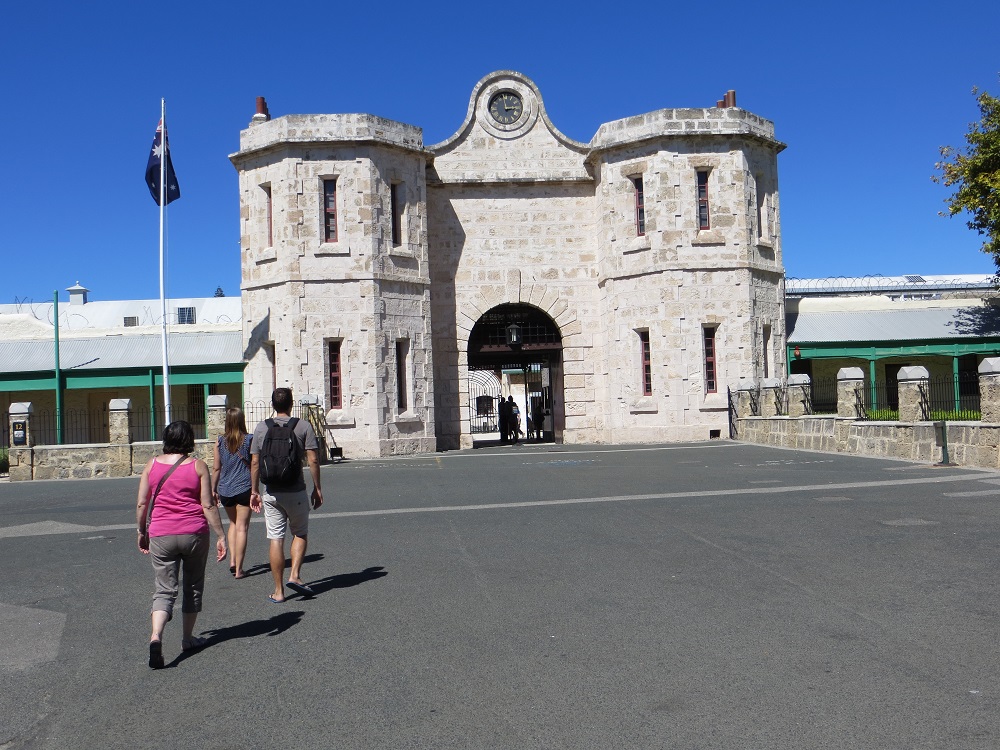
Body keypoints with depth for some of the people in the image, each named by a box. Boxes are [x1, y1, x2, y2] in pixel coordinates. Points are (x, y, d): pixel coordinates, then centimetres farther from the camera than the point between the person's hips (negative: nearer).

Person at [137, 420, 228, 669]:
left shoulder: (152, 465, 2)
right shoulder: (198, 466, -5)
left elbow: (141, 504, 3)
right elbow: (208, 505, -8)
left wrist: (142, 532, 17)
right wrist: (221, 536, -3)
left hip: (161, 535, 1)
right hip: (194, 533, -1)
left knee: (164, 590, 6)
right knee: (193, 587, 16)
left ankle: (155, 637, -16)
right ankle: (188, 638, 26)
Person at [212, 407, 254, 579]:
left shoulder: (220, 441, -1)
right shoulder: (249, 440, -7)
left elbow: (216, 468, 2)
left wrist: (213, 489, 12)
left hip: (225, 489, 3)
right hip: (244, 488, -3)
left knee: (233, 523, 23)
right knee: (242, 527, 1)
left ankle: (232, 560, 13)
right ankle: (239, 569, 2)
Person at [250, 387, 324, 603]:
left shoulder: (261, 428, 3)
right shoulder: (303, 426, -4)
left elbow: (255, 462, 4)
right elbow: (313, 460, -7)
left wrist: (254, 491, 13)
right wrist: (317, 488, 2)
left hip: (271, 493, 2)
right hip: (296, 491, -2)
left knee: (275, 539, 6)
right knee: (300, 534, 16)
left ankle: (278, 591, 9)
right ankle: (295, 575, -1)